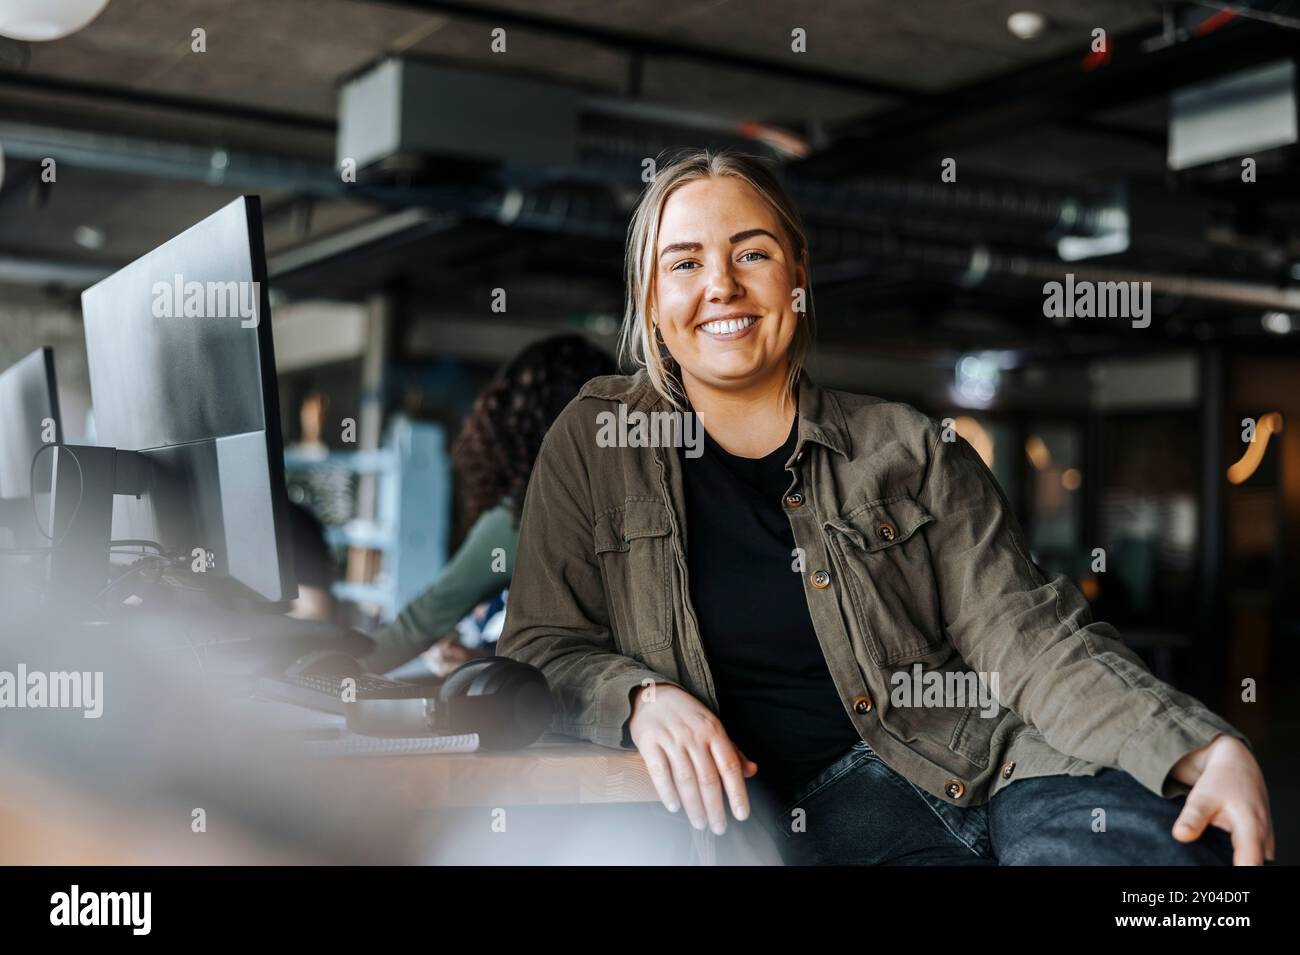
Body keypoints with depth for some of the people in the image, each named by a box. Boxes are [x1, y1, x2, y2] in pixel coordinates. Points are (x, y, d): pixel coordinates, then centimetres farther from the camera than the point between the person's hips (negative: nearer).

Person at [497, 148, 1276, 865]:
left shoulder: (907, 449, 9)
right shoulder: (595, 444, 9)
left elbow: (1027, 634, 1)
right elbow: (539, 648, 7)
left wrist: (1206, 750, -15)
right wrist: (641, 699, -15)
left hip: (1007, 765, 2)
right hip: (812, 805, -1)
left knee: (1178, 841, -28)